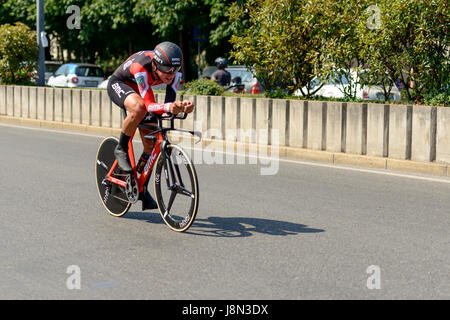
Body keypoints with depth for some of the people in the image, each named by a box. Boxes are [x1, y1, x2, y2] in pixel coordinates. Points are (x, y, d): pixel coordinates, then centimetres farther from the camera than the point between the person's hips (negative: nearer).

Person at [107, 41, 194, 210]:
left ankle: (142, 189, 16)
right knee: (139, 108, -40)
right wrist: (168, 107, -61)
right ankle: (121, 150, -16)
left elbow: (170, 102, -26)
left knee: (151, 144, -2)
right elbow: (149, 105, -42)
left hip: (138, 90, 6)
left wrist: (181, 106, -48)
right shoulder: (141, 67, -40)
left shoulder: (175, 72, -26)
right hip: (119, 84, -5)